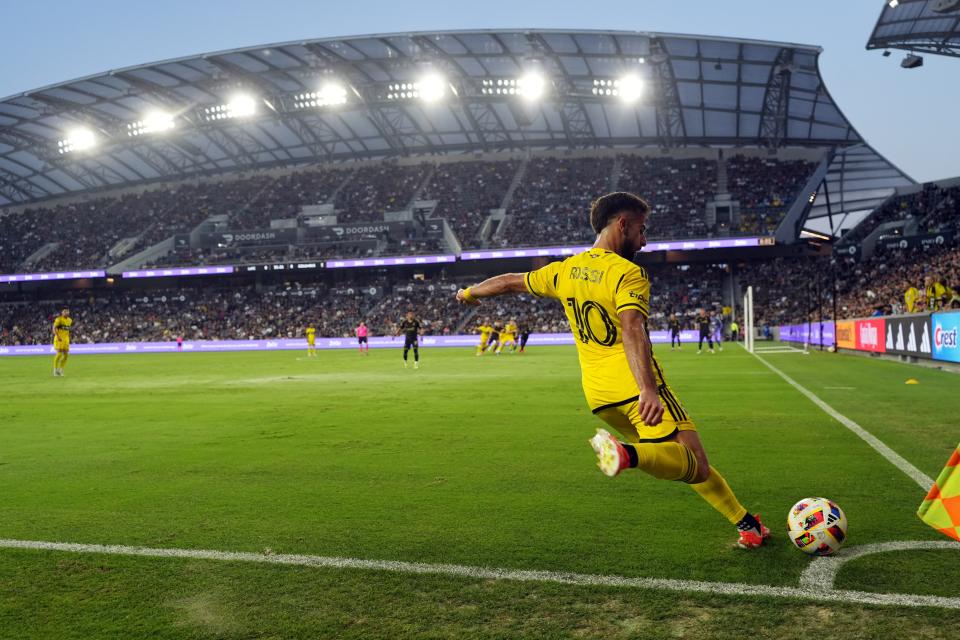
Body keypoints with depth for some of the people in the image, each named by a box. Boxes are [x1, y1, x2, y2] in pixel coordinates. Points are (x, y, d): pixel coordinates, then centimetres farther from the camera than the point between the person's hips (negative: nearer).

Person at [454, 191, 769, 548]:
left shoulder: (564, 271, 11)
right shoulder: (628, 273, -9)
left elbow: (511, 282, 24)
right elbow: (632, 330, -26)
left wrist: (470, 293, 42)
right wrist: (648, 390, -36)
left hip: (597, 392, 8)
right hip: (634, 385, -8)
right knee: (692, 460, -15)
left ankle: (744, 522, 17)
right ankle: (627, 455, -41)